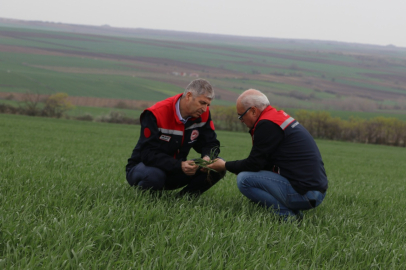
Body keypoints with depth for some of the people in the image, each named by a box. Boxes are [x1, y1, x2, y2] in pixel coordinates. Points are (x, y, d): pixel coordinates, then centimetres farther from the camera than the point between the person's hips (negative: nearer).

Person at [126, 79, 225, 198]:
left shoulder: (203, 114, -6)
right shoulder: (156, 114, -24)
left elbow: (210, 143, -1)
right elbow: (148, 154, -28)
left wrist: (207, 157, -26)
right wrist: (179, 166, -41)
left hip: (175, 171, 5)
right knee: (154, 175, -42)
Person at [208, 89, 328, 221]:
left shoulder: (267, 125, -12)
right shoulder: (280, 116, 18)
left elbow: (253, 165, -9)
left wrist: (225, 166, 7)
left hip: (303, 193, -10)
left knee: (244, 179, -11)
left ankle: (287, 214, -11)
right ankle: (293, 211, 10)